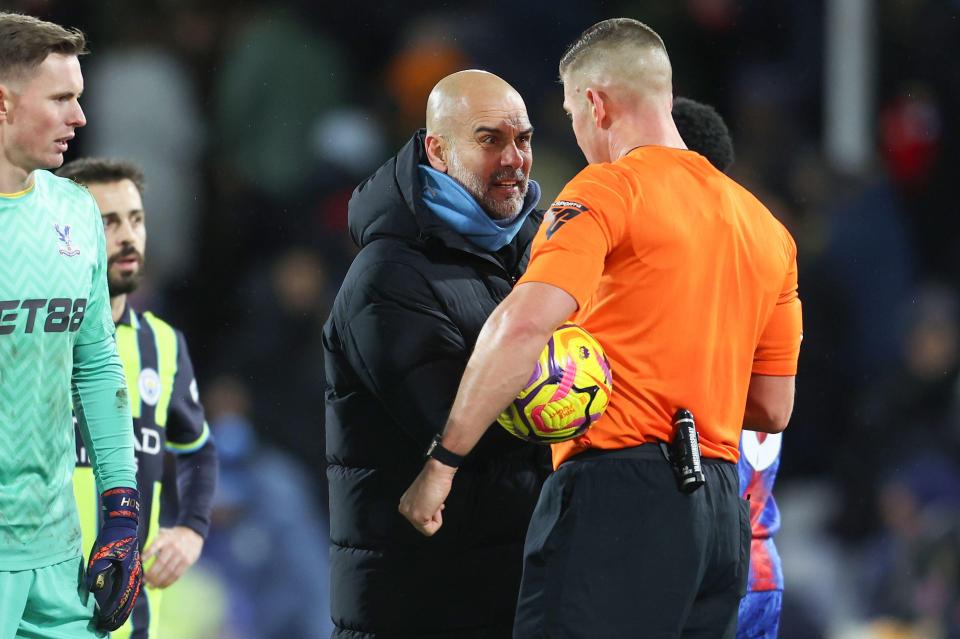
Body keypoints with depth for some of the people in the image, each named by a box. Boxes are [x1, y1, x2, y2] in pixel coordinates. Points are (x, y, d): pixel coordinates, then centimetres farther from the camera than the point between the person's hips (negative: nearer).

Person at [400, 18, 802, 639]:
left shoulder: (610, 187, -4)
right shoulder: (767, 226, 19)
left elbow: (526, 324, -20)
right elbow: (773, 408, 20)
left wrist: (442, 462, -16)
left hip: (620, 499, -8)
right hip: (725, 512, 8)